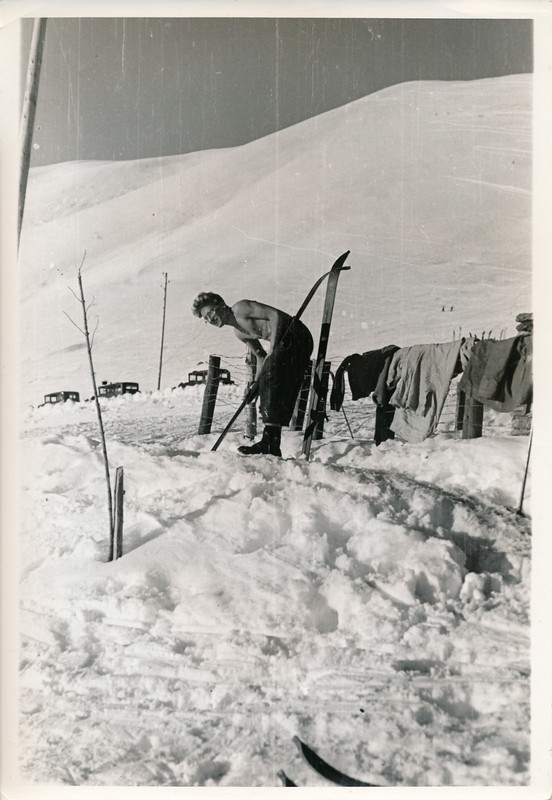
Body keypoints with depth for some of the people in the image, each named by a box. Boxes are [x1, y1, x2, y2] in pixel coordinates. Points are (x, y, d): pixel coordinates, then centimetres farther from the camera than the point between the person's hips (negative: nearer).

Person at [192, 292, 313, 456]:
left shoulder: (240, 308, -9)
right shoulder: (238, 333, 17)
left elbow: (276, 315, -17)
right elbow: (261, 356, 20)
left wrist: (272, 347, -19)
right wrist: (257, 383, 9)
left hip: (296, 336, -10)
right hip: (284, 342, 10)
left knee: (272, 381, -20)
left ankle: (269, 441, -25)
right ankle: (272, 447, 8)